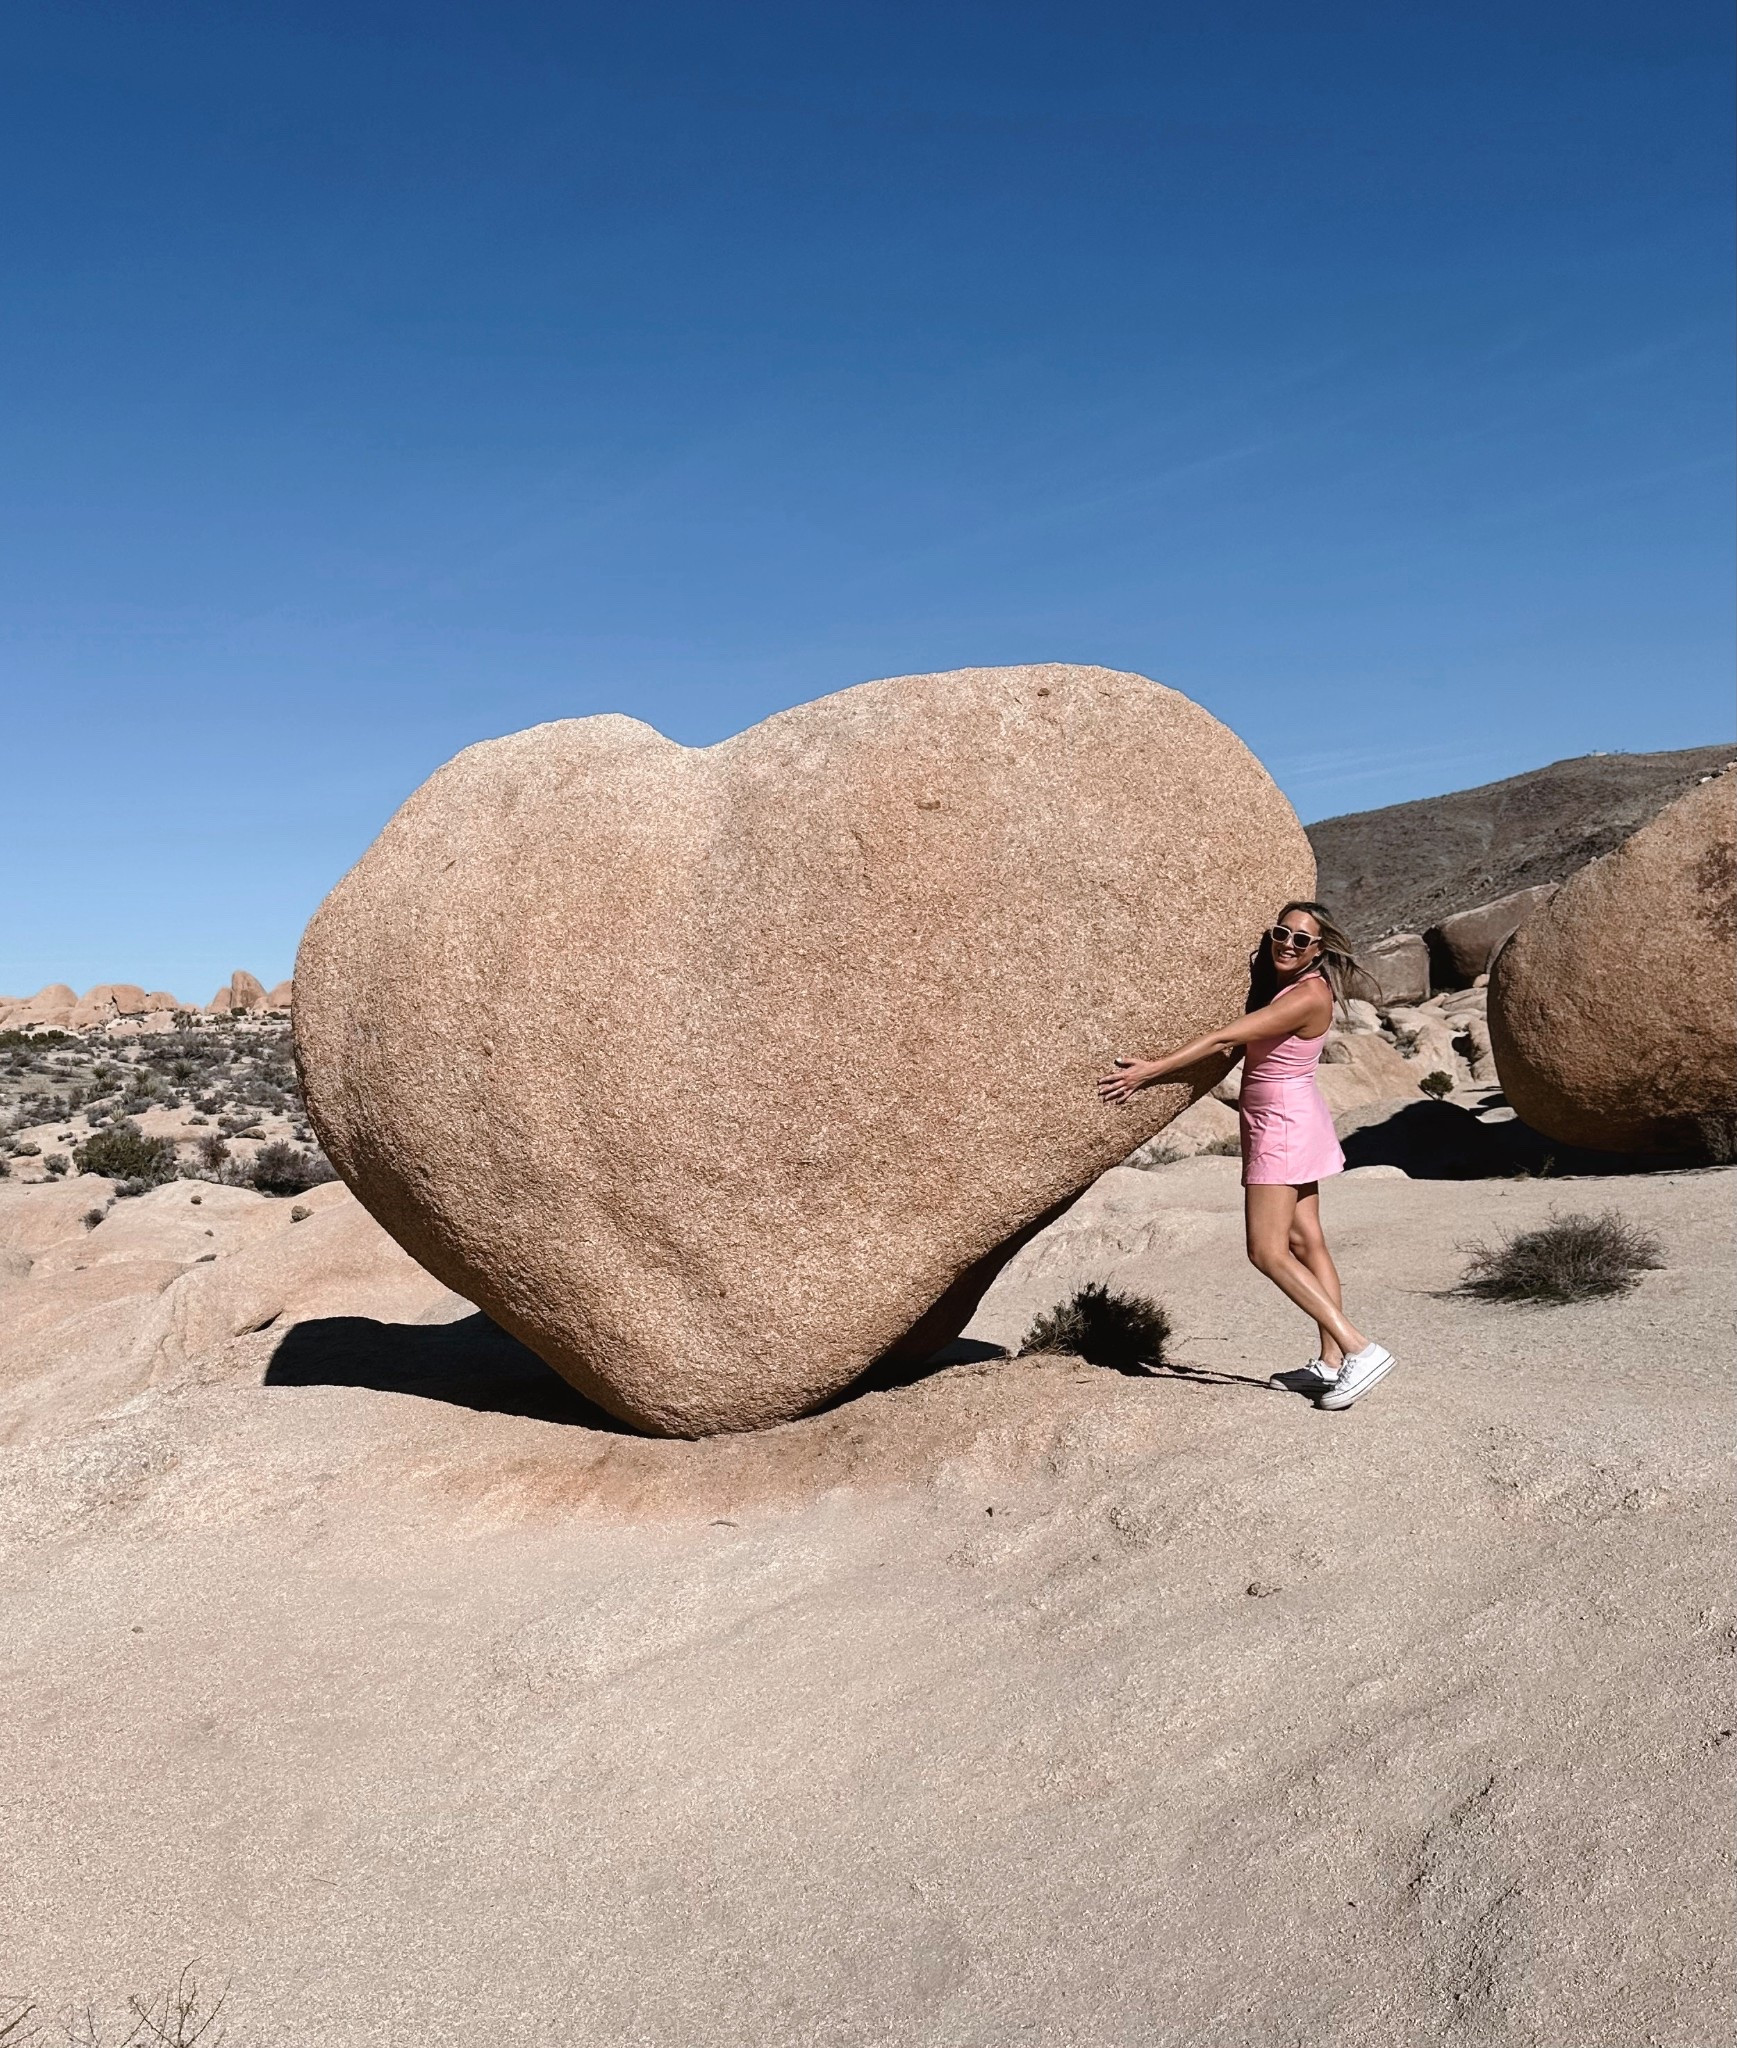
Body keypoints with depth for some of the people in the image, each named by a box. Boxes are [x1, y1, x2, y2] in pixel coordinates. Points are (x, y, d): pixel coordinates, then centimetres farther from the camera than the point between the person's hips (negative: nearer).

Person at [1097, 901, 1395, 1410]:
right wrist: (1153, 1069, -2)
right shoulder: (1275, 983, 8)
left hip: (1282, 1124, -10)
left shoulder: (1309, 995, -21)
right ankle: (1331, 1362, 16)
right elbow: (1233, 1050, 6)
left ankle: (1360, 1349, -7)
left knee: (1267, 1251, -9)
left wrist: (1147, 1071, -25)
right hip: (1287, 1122, 10)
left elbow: (1224, 1038, -25)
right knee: (1305, 1241, 11)